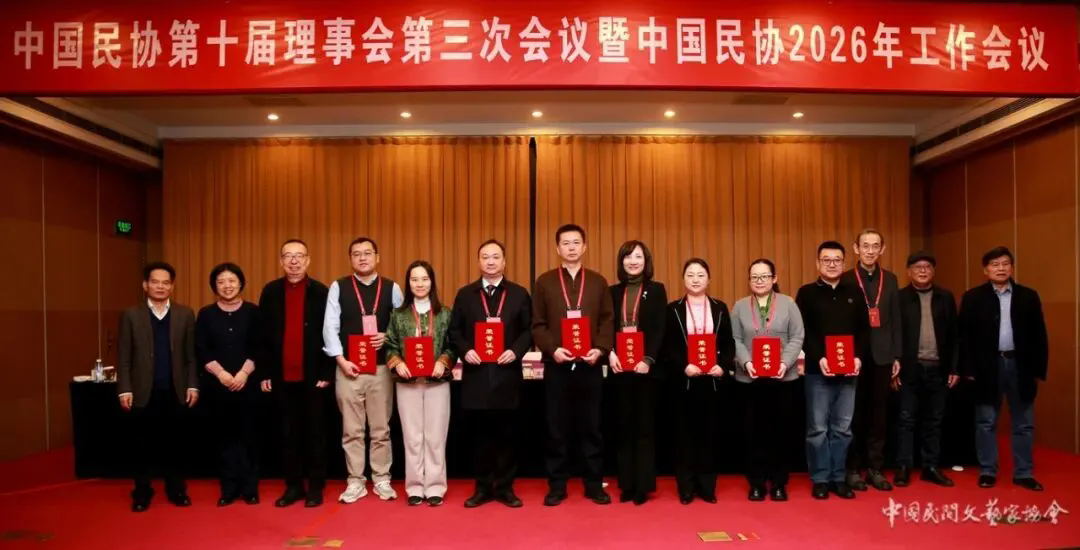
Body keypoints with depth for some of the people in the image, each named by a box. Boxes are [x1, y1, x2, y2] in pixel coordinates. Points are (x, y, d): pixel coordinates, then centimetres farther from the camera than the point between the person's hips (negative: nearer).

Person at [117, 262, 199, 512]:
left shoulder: (185, 314, 5)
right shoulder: (131, 315, 3)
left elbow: (191, 355, 4)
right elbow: (124, 357, 1)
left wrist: (193, 385, -1)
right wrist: (124, 390, -5)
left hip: (175, 392, 1)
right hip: (144, 392, 0)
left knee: (175, 444, 8)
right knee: (142, 445, 7)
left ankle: (176, 490, 21)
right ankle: (142, 492, 21)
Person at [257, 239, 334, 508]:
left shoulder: (321, 292, -2)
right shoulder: (270, 291, 5)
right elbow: (263, 335, 5)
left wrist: (326, 373, -7)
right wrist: (264, 373, 1)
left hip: (313, 376, -2)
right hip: (282, 377, 2)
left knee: (315, 433, 7)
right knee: (288, 433, 10)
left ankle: (315, 487, 17)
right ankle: (293, 486, 21)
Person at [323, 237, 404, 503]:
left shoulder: (392, 288, 4)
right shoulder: (338, 287, 2)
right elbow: (330, 327, -2)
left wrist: (388, 338, -13)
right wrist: (341, 360, -10)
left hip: (381, 368, 0)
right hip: (348, 367, 0)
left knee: (381, 429, 9)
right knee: (352, 430, 8)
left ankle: (382, 480, 21)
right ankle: (355, 481, 20)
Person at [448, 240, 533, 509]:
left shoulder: (519, 294, 6)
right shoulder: (465, 294, 8)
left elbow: (528, 330, 3)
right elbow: (454, 331, 7)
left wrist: (516, 351, -13)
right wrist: (466, 351, -10)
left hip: (507, 374, 0)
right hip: (476, 374, 1)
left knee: (507, 434, 6)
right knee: (480, 434, 7)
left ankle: (505, 487, 17)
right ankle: (483, 488, 18)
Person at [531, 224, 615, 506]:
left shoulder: (598, 282, 9)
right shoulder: (544, 282, 5)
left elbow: (608, 321, 5)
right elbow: (537, 324, 2)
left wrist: (600, 349, -10)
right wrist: (552, 349, -13)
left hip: (590, 364, 1)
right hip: (556, 364, -1)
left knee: (591, 426, 7)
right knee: (557, 428, 5)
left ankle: (594, 485, 18)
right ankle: (557, 486, 16)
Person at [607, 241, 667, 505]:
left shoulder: (656, 290, 3)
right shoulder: (613, 292, 10)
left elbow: (659, 330, -5)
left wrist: (648, 359, -16)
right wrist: (609, 353, -12)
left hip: (646, 366, -2)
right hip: (619, 367, 3)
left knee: (645, 425, 4)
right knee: (623, 426, 8)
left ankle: (643, 485, 10)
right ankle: (626, 484, 16)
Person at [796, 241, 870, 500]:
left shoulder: (854, 293, 11)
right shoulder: (807, 293, 1)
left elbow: (864, 330, 8)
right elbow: (802, 331, -6)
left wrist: (859, 357, -7)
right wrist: (818, 358, -17)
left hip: (848, 371, 3)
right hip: (818, 371, -3)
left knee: (842, 428, 9)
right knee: (818, 428, 1)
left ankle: (839, 478, 19)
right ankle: (820, 479, 11)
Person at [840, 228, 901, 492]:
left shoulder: (890, 279, 8)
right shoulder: (846, 280, -2)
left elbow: (895, 320, 8)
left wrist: (897, 356, 4)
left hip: (882, 356, 3)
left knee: (878, 415, 9)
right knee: (854, 415, 4)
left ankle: (876, 469, 18)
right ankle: (853, 469, 14)